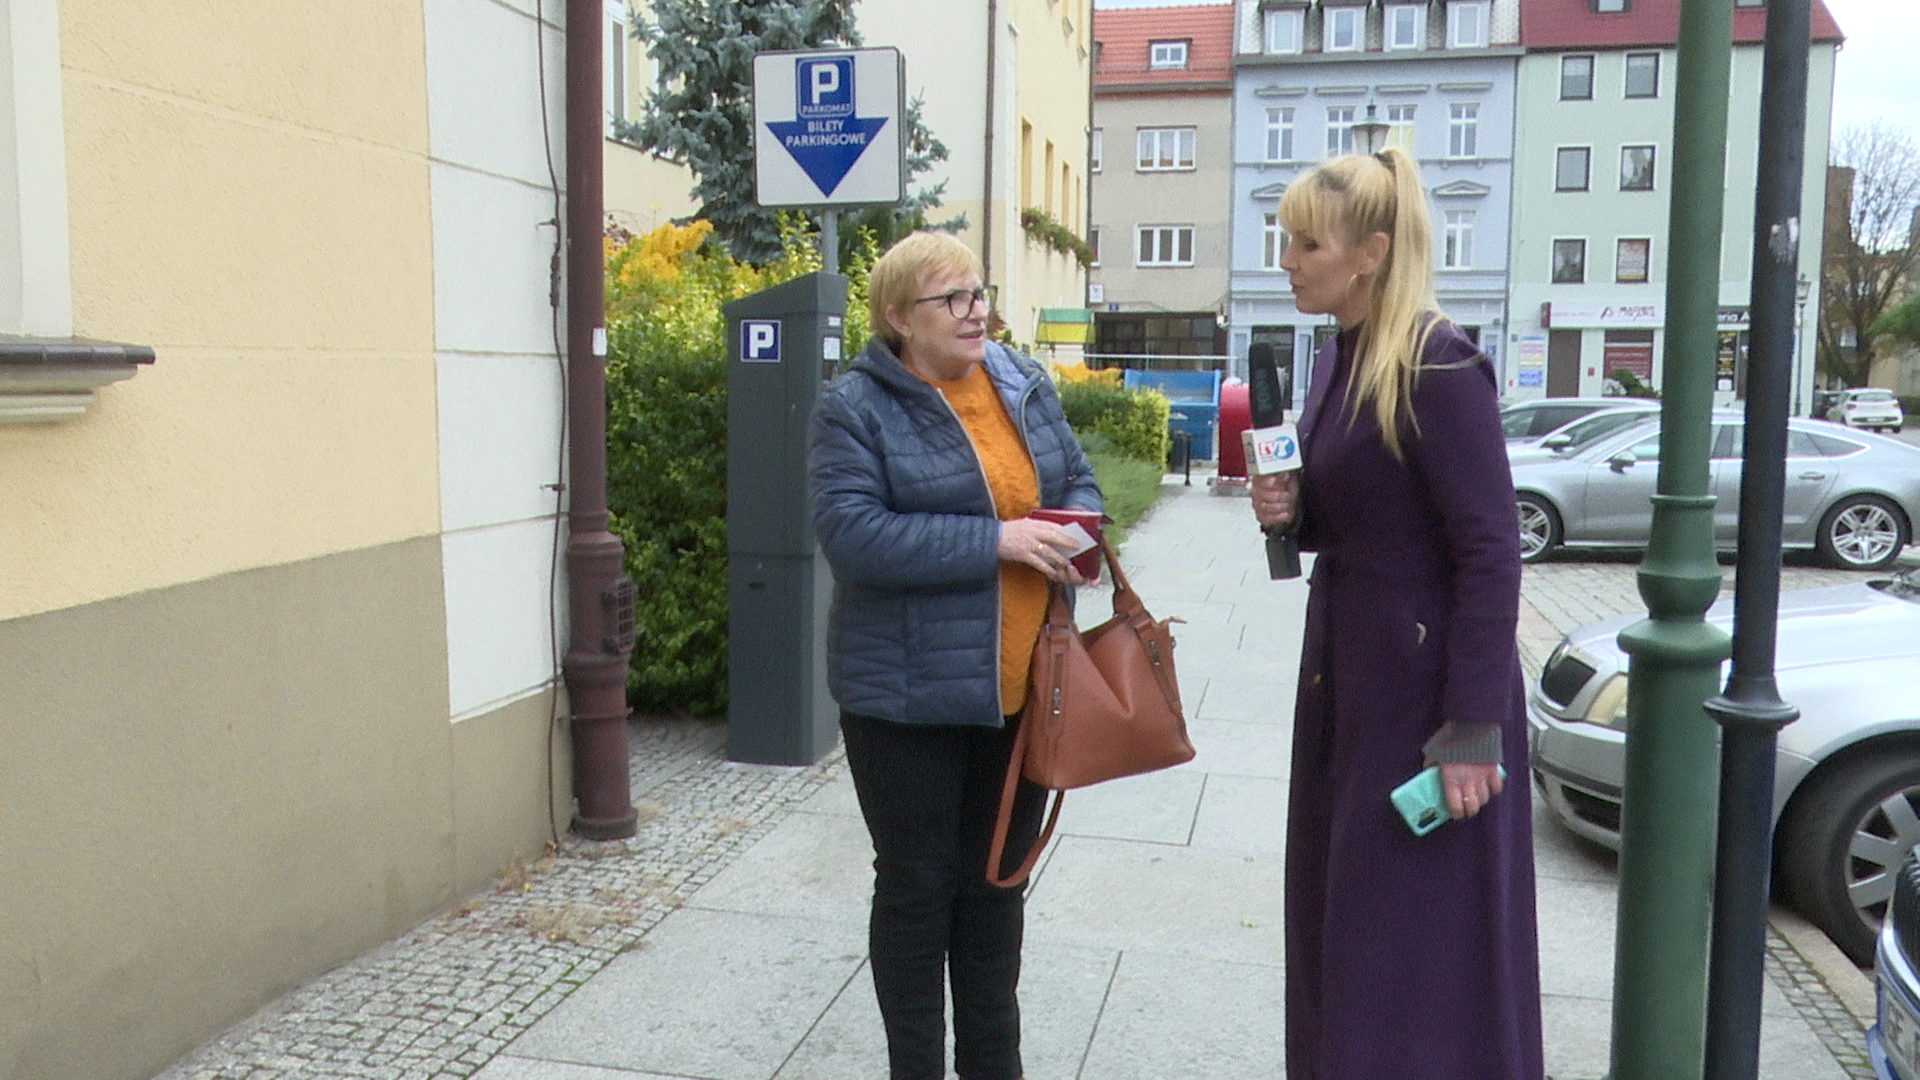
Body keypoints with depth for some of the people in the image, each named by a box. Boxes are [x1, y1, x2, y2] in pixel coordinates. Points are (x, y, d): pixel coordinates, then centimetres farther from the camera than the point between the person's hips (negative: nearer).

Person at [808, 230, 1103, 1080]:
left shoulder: (1025, 387, 9)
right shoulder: (856, 408, -9)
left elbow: (1078, 483, 16)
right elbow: (852, 534, -21)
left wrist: (1073, 534, -7)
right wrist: (995, 540, -24)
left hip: (1020, 688, 6)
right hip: (911, 696, -5)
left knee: (997, 881, 18)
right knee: (917, 887, 9)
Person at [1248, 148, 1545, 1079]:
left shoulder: (1438, 367, -18)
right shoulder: (1339, 358, 7)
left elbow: (1490, 554, -20)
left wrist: (1472, 729, -20)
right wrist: (1293, 511, -4)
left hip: (1427, 683, -9)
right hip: (1344, 667, 9)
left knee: (1419, 942, 5)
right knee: (1334, 919, 18)